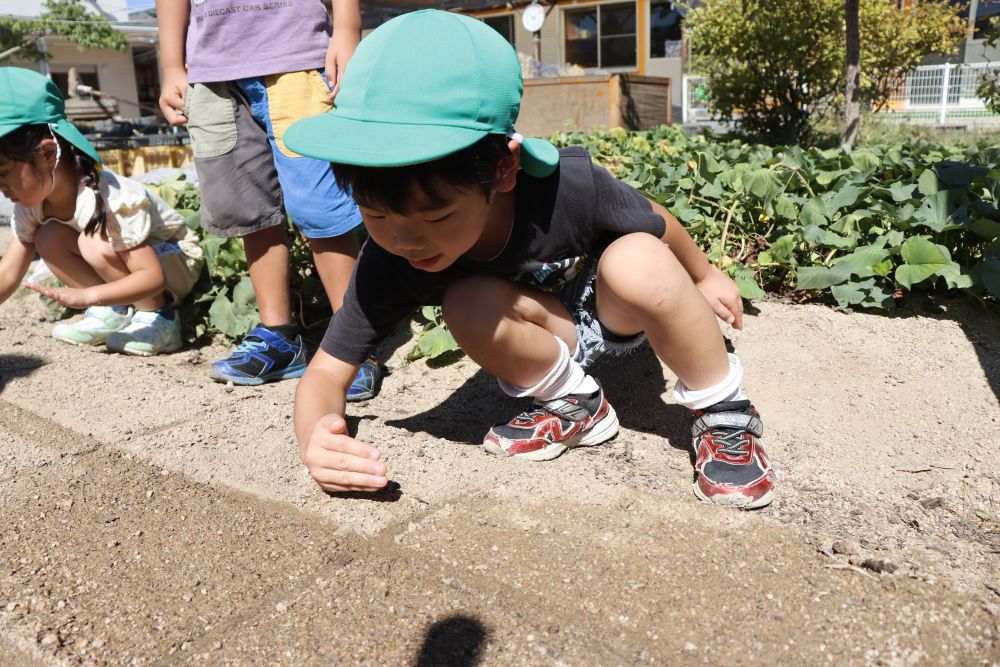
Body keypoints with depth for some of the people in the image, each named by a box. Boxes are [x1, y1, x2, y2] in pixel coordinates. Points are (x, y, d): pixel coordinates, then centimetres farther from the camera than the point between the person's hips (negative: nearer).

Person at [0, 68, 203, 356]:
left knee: (96, 243, -32)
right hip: (121, 261, 7)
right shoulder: (30, 204, -9)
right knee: (48, 238, -14)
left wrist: (87, 295, -45)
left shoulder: (110, 198, -33)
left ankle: (160, 317, -14)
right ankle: (114, 312, -1)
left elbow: (153, 277, -35)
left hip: (178, 260, -7)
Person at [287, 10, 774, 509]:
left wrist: (703, 276, 8)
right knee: (468, 303, -31)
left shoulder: (569, 186, -34)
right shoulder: (390, 262, -27)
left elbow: (656, 222, -12)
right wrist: (314, 436, -43)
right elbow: (326, 373, -19)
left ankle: (723, 413, -12)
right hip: (549, 333, 2)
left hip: (618, 313, -1)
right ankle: (574, 406, -4)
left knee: (639, 262, -36)